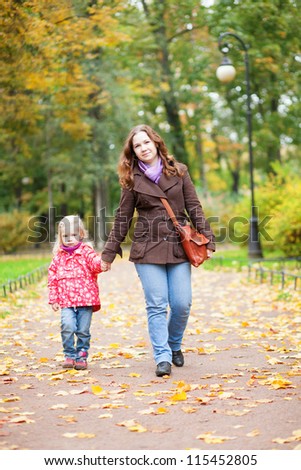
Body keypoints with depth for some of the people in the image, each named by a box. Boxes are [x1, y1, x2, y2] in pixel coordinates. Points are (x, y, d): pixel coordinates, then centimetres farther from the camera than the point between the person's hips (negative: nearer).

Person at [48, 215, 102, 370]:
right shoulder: (58, 257, 9)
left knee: (83, 331, 2)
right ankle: (69, 355, 1)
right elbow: (52, 278, 12)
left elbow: (95, 263, -17)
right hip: (66, 301, 1)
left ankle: (81, 356, 20)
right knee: (67, 327, -16)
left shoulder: (86, 252, 3)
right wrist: (53, 299, 9)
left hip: (86, 299, -1)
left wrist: (101, 262, -42)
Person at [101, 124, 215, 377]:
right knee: (157, 305, -6)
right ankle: (163, 358, 0)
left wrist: (207, 240, -1)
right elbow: (122, 218, 9)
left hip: (178, 248, 1)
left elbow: (194, 207, 8)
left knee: (182, 304, -2)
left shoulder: (178, 171, 7)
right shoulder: (132, 179, 6)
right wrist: (108, 254, 7)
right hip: (148, 249, -1)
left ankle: (174, 346, 24)